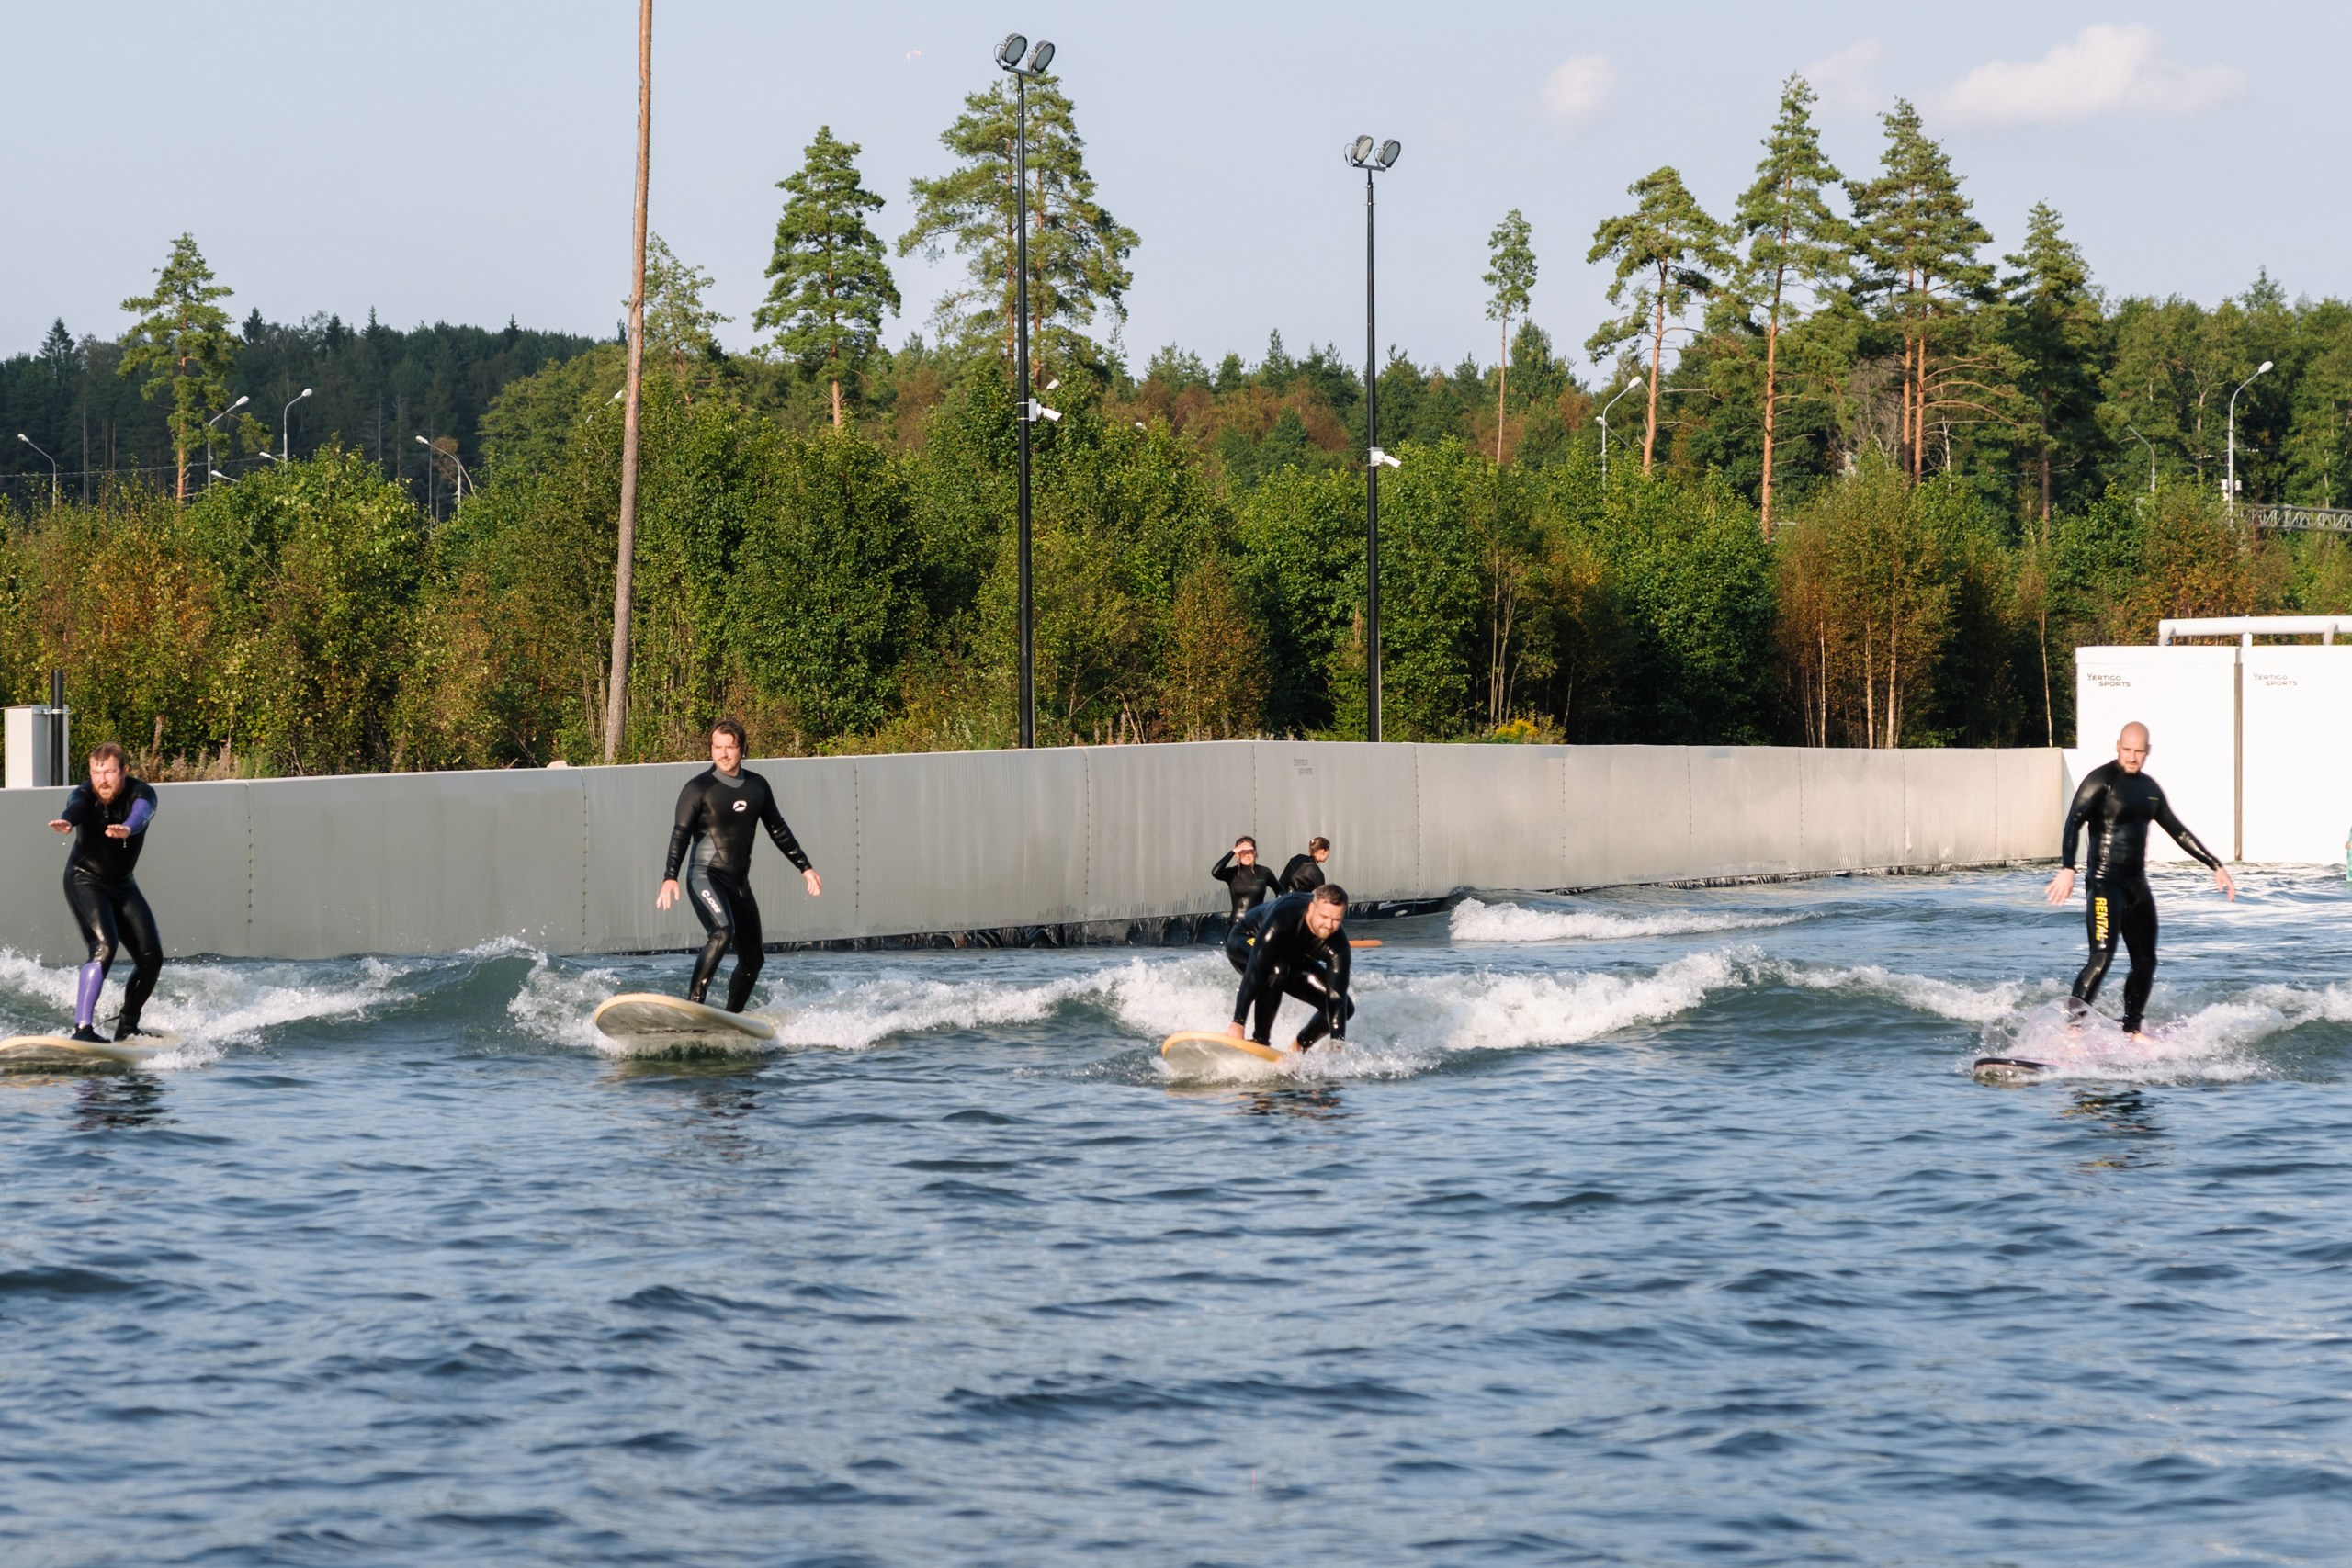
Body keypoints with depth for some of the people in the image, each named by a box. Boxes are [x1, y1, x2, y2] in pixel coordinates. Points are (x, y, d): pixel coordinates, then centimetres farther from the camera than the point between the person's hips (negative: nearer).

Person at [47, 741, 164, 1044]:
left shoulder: (140, 793, -16)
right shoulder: (85, 795, -20)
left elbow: (142, 812, -39)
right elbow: (75, 808, -44)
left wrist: (127, 828, -64)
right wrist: (65, 822, -70)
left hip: (121, 884, 4)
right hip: (85, 880, -4)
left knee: (151, 956, -2)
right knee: (104, 947, -25)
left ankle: (127, 1026, 15)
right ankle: (82, 1028, -29)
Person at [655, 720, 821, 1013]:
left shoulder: (757, 786, 9)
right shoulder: (698, 788, -7)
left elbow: (778, 830, 20)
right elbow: (681, 835, -13)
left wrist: (805, 867, 20)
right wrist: (670, 877, -27)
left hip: (739, 881, 6)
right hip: (705, 876, -6)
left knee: (753, 959, 8)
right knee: (722, 933, -32)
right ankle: (693, 1003, -35)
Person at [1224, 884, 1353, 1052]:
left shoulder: (1337, 943, -28)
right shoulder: (1284, 917, -42)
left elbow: (1337, 996, -28)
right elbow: (1256, 970, -46)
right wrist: (1238, 1023, -51)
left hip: (1291, 956, 5)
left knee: (1345, 1007, -10)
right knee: (1277, 969, -40)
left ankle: (1300, 1047, 12)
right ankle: (1259, 1041, -27)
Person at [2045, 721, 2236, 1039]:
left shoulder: (2150, 789, 15)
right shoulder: (2102, 779, -7)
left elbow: (2179, 832, 24)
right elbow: (2074, 823, -17)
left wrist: (2216, 865, 21)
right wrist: (2067, 868, -31)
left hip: (2136, 883, 7)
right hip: (2105, 882, -7)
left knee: (2145, 962, 9)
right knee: (2102, 956, -20)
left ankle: (2132, 1031, 21)